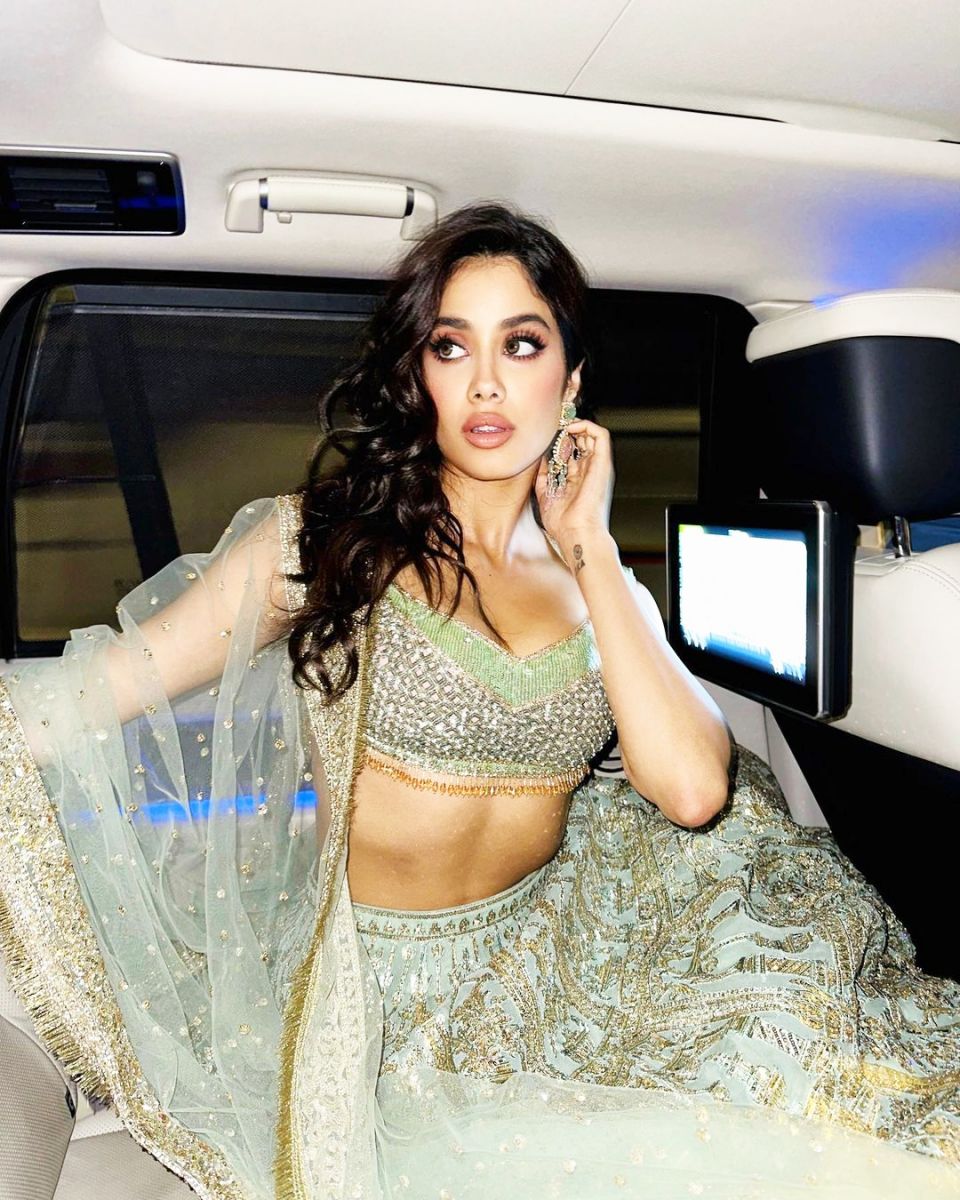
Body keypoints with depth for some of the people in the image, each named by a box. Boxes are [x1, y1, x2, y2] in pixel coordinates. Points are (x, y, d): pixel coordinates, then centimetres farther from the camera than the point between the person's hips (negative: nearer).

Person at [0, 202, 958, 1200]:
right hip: (374, 977, -4)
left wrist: (589, 548, -10)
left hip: (543, 958, 5)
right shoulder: (318, 539, -6)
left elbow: (693, 790, -13)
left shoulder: (602, 588, 5)